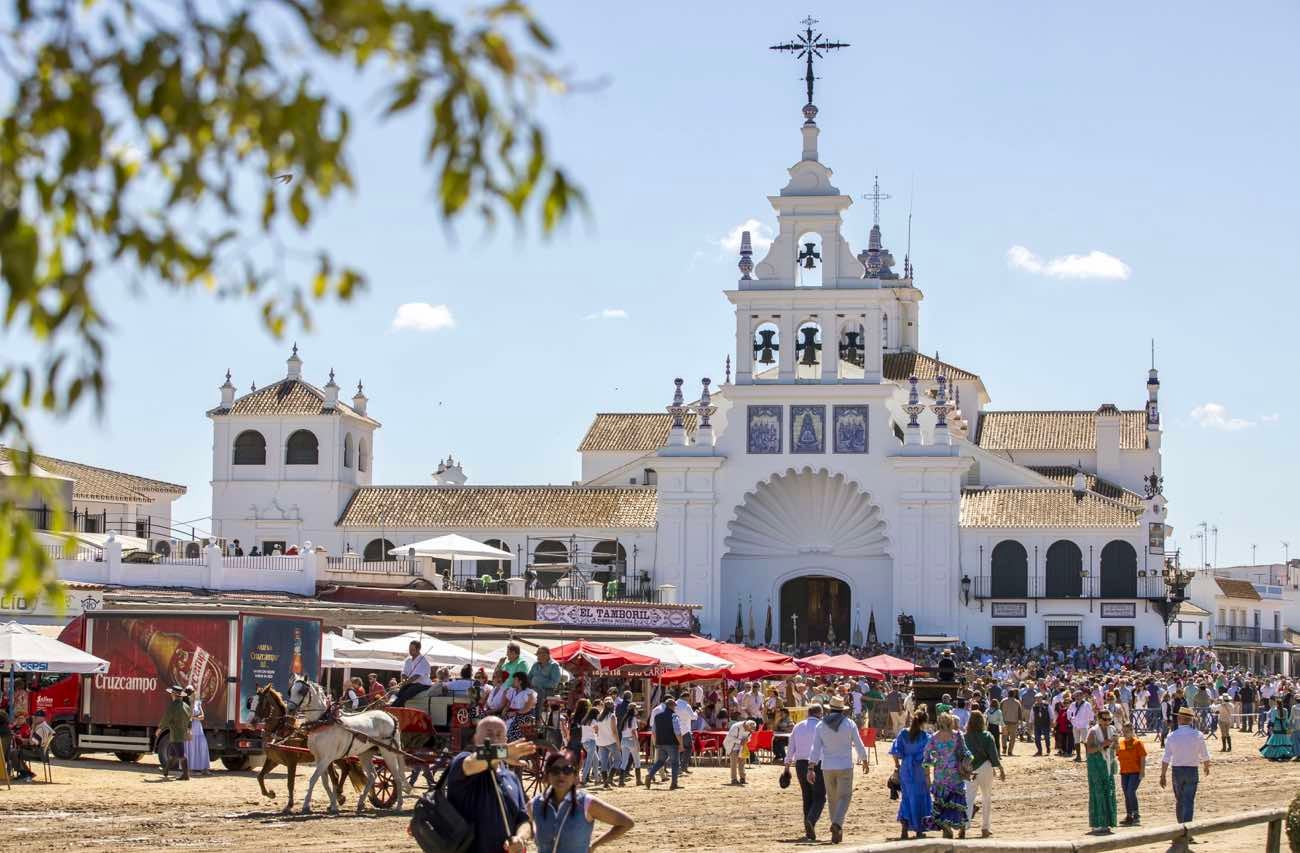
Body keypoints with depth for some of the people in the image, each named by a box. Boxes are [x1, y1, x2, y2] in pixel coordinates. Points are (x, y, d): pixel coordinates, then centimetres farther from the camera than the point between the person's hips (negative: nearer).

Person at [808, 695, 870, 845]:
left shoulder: (821, 725, 0)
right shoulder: (849, 724, -4)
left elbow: (815, 748, -3)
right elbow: (859, 745, 2)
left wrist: (811, 768, -1)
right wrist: (865, 762, 17)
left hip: (827, 767, 3)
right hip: (845, 766, -2)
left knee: (832, 798, 14)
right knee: (844, 797, -1)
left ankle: (837, 828, 21)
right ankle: (837, 824, -24)